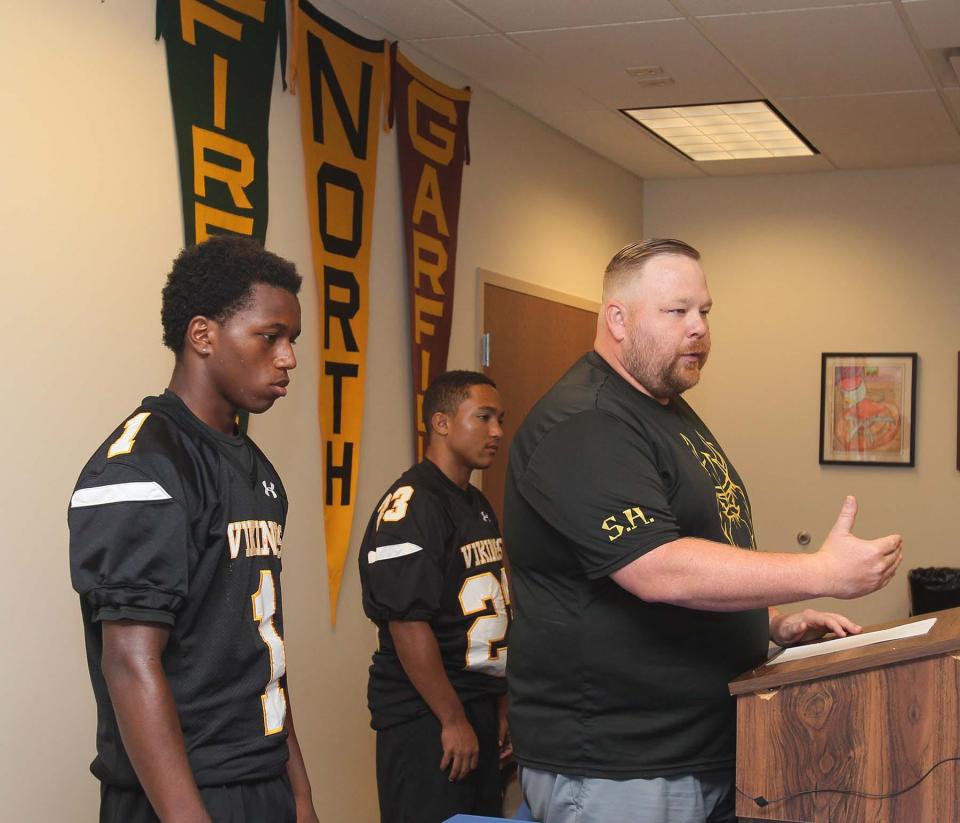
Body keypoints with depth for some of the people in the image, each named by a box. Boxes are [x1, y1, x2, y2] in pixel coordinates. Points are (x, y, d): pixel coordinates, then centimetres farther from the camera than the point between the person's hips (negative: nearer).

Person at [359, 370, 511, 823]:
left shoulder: (479, 506, 14)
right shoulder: (411, 508, -15)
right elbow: (408, 624, -20)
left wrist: (499, 705, 19)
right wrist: (454, 719, -17)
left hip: (478, 705, 9)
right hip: (425, 718, -9)